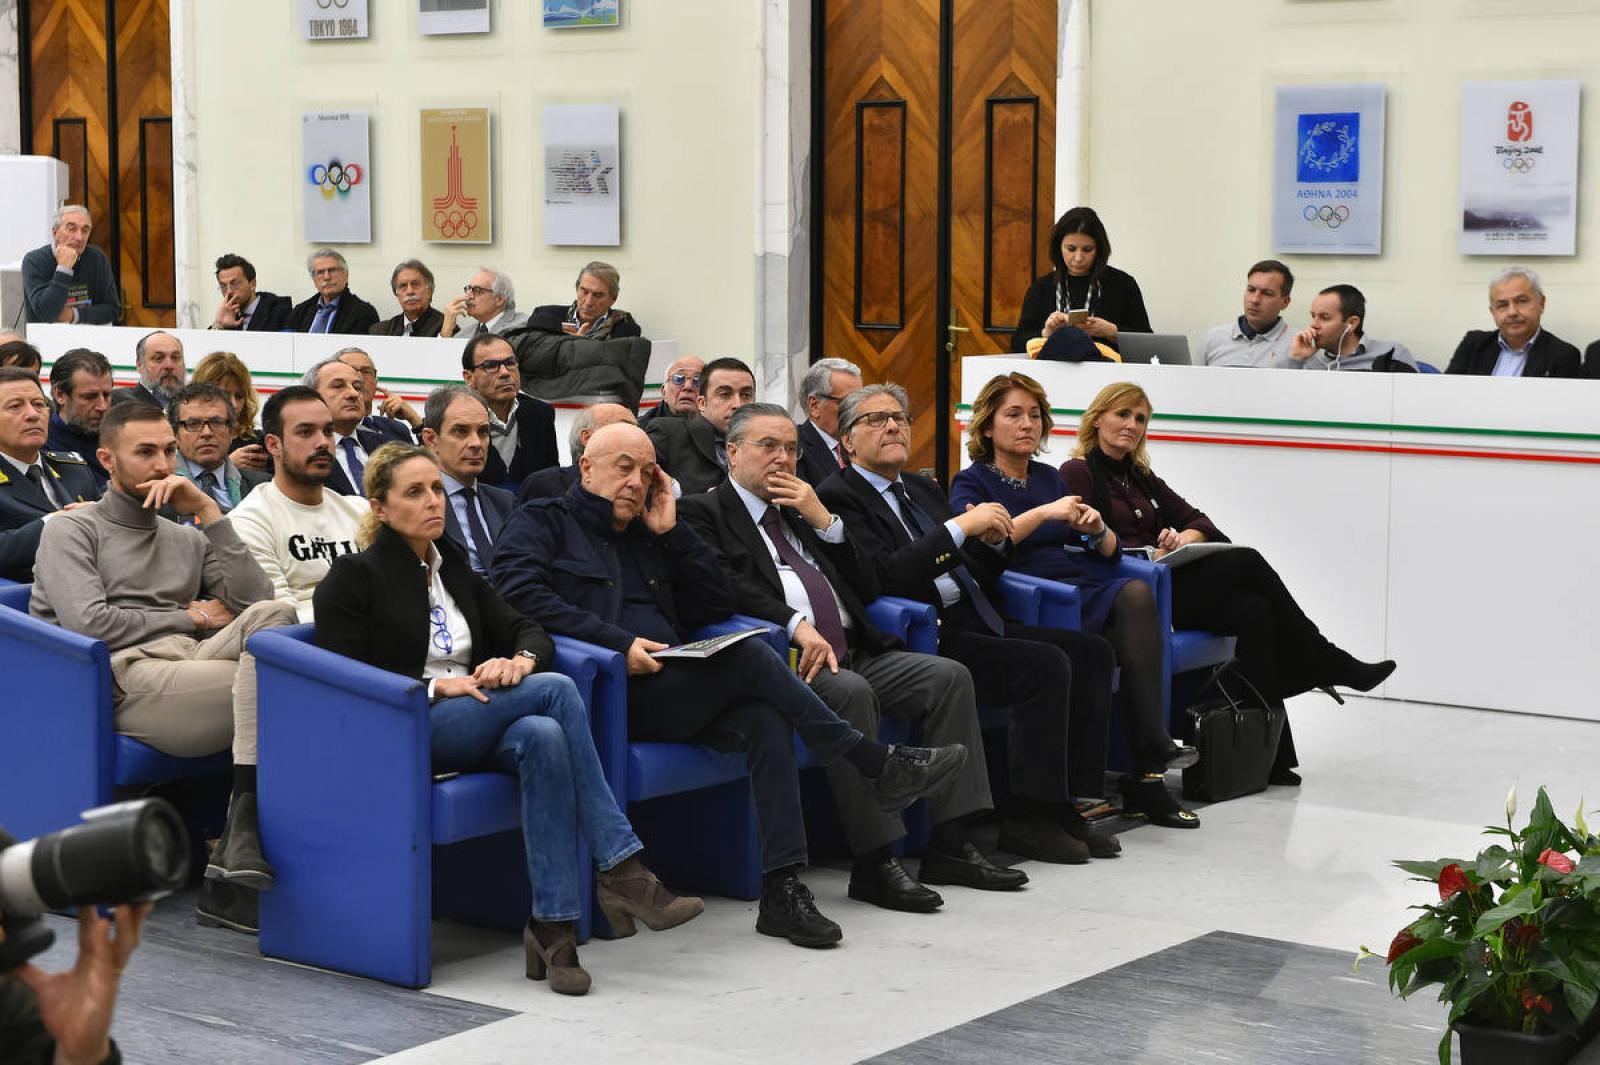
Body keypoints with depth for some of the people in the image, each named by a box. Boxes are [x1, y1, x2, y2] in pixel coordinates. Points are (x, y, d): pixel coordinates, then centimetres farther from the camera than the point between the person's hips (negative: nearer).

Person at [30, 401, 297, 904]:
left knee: (271, 615, -30)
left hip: (192, 660, 5)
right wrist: (193, 618, 5)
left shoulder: (188, 539, 31)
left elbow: (253, 598, 12)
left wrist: (208, 512, 9)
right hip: (128, 678, -5)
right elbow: (89, 623, -3)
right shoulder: (71, 530, 16)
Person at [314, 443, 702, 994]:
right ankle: (621, 869, -30)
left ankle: (552, 926, -36)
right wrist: (437, 686, -17)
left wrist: (520, 660, -9)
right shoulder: (353, 577, 3)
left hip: (476, 722, 5)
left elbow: (528, 629, 16)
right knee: (556, 690, -29)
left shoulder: (454, 568, 22)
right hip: (403, 732, -5)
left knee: (542, 737, -34)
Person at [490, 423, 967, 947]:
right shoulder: (541, 522, 8)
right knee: (752, 658, -24)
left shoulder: (647, 536, 27)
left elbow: (716, 605, 20)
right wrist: (616, 642, -19)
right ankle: (880, 765, -15)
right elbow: (517, 592, -13)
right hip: (606, 695, -7)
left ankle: (783, 889, -29)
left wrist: (671, 532, 9)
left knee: (766, 717, -24)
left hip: (669, 696, 7)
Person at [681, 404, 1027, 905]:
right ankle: (874, 863, -30)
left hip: (852, 652, 8)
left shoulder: (800, 508, 26)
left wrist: (824, 521, 6)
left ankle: (951, 845, -12)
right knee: (851, 692, -35)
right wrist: (796, 625, -27)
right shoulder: (705, 512, 5)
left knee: (949, 676, -11)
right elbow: (725, 587, -14)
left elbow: (865, 586, 20)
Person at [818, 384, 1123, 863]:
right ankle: (1028, 818, -16)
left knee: (1091, 651, -7)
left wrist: (992, 541, 2)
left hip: (973, 624, 9)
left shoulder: (922, 489, 22)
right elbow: (882, 577, -19)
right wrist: (960, 527, -20)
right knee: (1045, 665, -25)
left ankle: (1068, 802, -5)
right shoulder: (840, 496, -3)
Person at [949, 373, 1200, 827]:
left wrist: (1098, 530, 2)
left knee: (1137, 593, -30)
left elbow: (1109, 552, 24)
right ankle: (1153, 754, -34)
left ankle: (1148, 771, -38)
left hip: (1093, 587, 5)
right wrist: (1044, 513, -15)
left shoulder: (1050, 478, 27)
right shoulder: (972, 483, 11)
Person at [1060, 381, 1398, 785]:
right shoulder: (1077, 474, 2)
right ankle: (1328, 664, -10)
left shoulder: (1140, 477, 24)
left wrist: (1185, 537, -7)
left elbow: (1197, 520, 16)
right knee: (1246, 560, -22)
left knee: (1252, 609, -22)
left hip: (1166, 582, 7)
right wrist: (1151, 554, -17)